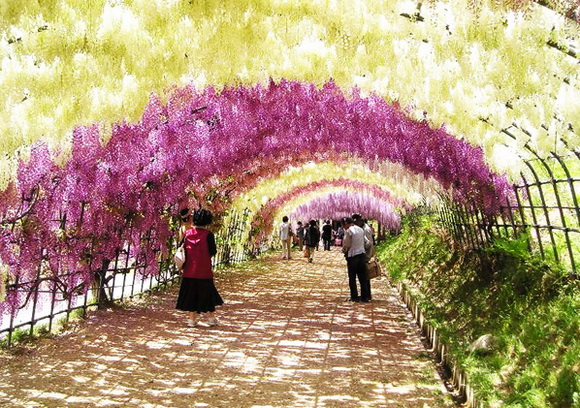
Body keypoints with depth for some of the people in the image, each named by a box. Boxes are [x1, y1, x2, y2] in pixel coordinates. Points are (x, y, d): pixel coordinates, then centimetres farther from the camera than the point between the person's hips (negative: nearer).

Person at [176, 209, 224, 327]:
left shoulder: (187, 232, -1)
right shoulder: (208, 234, -13)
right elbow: (213, 252, -11)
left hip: (189, 270, 4)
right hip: (204, 270, -3)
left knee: (191, 293, 11)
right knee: (207, 293, 10)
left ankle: (191, 318, 14)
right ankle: (211, 318, 19)